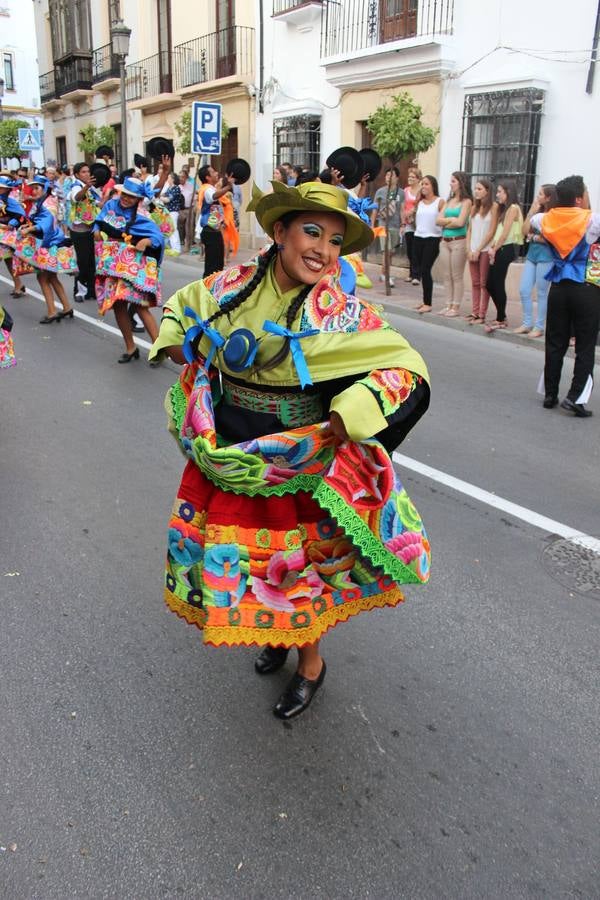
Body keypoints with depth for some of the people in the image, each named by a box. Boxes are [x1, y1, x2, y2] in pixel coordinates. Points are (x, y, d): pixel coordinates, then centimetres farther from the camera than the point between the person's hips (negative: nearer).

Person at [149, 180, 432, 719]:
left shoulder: (342, 314, -17)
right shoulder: (231, 288, -5)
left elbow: (408, 370, -19)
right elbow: (180, 307, 16)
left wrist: (343, 420, -27)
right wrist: (175, 344, -1)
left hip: (299, 465, -4)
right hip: (228, 456, 5)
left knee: (300, 563, 11)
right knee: (237, 555, 19)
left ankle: (310, 665, 38)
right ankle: (277, 632, 49)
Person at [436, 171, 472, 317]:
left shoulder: (466, 202, -5)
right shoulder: (449, 201, 14)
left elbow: (460, 222, -14)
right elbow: (438, 220, 5)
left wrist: (446, 223, -3)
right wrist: (452, 219, -7)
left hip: (459, 241, -7)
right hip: (445, 241, 7)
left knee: (457, 276, -1)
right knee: (447, 276, 9)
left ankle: (456, 307, 4)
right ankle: (449, 305, 15)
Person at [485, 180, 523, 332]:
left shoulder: (513, 208, -8)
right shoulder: (504, 208, 20)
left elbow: (505, 233, -12)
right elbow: (497, 231, 14)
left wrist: (494, 250, -6)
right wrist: (492, 248, 3)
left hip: (506, 249, -9)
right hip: (499, 250, 9)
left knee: (498, 285, -6)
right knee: (490, 284, 8)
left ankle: (501, 320, 2)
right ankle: (501, 316, 18)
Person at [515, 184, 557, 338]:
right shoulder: (538, 212, 11)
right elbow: (525, 232, 5)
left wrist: (533, 237, -3)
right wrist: (531, 212, 0)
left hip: (546, 256, -7)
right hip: (532, 254, 7)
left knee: (542, 293, 1)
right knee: (524, 290, 6)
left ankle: (539, 327, 10)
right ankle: (527, 323, 17)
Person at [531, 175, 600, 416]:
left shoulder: (547, 219, 5)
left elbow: (532, 220, 27)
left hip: (558, 287, 5)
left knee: (555, 344, 11)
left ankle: (549, 394, 16)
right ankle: (575, 397, -7)